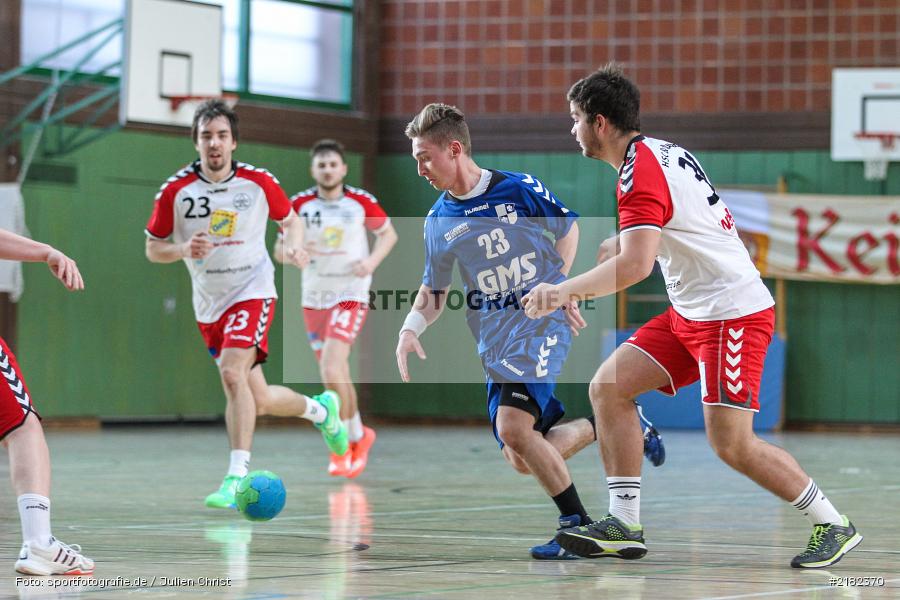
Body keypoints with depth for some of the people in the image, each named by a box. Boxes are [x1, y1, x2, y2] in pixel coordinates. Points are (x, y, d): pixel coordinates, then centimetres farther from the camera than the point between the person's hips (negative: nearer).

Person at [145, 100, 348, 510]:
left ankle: (237, 476, -29)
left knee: (232, 372, -28)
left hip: (252, 292, -3)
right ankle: (319, 408, 41)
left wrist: (294, 246, -10)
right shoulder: (176, 191, -6)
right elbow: (153, 249, 2)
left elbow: (290, 220, 12)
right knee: (259, 401, 10)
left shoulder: (259, 182, -6)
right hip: (209, 304, 3)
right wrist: (185, 250, -18)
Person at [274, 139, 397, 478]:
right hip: (314, 298, 4)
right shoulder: (300, 205, -1)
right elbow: (279, 251, 4)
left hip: (350, 295, -3)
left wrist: (373, 260, -10)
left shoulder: (361, 202, -6)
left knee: (331, 369, -20)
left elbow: (388, 233, 9)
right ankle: (359, 435, 33)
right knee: (335, 377, 11)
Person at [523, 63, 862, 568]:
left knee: (731, 443, -14)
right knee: (608, 388, 2)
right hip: (691, 312, 10)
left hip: (732, 313, -10)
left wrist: (565, 290, -26)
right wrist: (605, 248, 19)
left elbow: (635, 265, -31)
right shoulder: (665, 152, 11)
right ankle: (625, 526, 1)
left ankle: (835, 526, 0)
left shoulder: (640, 172, -19)